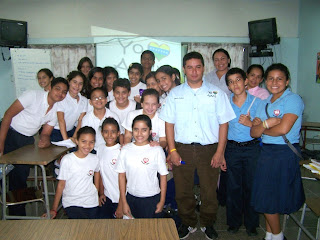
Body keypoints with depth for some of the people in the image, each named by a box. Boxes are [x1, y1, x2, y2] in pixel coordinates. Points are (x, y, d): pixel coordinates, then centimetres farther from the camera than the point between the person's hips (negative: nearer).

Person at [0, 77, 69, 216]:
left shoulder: (55, 110, 4)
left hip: (27, 140, 5)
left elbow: (45, 133, 7)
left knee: (22, 175, 6)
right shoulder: (34, 96, -14)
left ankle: (18, 215, 20)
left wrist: (45, 140, -20)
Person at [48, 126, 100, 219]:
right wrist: (53, 209, -4)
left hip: (92, 203, 4)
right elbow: (61, 184, -5)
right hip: (72, 204, -4)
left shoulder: (95, 159, -1)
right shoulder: (67, 160, -11)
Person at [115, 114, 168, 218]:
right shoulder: (126, 150, -4)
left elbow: (163, 176, -5)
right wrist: (124, 202, 1)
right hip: (131, 197, 2)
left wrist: (162, 201, -3)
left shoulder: (157, 150, -10)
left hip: (152, 198, -2)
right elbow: (122, 176, 1)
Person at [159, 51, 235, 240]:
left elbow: (223, 124, 0)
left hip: (209, 149, -1)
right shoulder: (175, 94, 6)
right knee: (183, 190, 11)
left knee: (209, 191, 9)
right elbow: (169, 123, 4)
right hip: (182, 149, 1)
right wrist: (172, 150, -3)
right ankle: (188, 223, 32)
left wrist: (220, 152, -6)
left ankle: (208, 224, 33)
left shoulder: (216, 93, 2)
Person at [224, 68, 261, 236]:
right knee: (233, 187, 8)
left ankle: (251, 224, 25)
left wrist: (250, 123, -15)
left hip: (252, 148, -1)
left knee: (251, 186, 7)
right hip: (232, 148, 1)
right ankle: (234, 222, 26)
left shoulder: (256, 102, -1)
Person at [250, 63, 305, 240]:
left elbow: (283, 128, -21)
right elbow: (253, 133, 4)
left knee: (268, 199, 2)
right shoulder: (265, 103, 12)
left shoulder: (293, 99, -8)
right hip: (266, 152, 6)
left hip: (285, 153, -6)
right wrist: (266, 123, -16)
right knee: (267, 199, 12)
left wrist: (262, 129, -4)